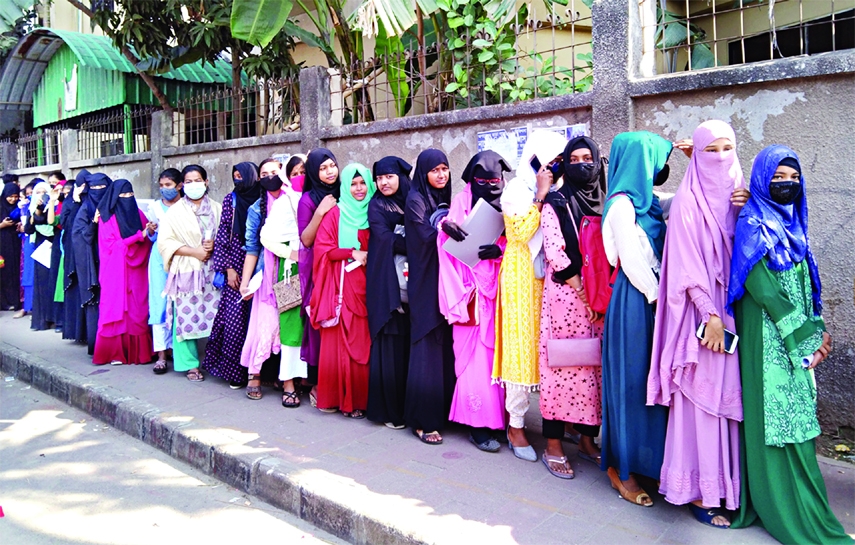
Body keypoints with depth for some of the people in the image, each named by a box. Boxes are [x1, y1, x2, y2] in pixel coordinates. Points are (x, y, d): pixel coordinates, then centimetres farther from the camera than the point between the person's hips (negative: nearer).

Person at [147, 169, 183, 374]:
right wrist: (150, 231, -6)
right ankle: (161, 354, 0)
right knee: (160, 303, -2)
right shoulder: (155, 206, 8)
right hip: (160, 257, 1)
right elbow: (152, 238, 14)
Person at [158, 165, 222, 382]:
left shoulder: (217, 208, 9)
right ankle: (191, 364, 10)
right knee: (186, 317, -1)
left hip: (212, 271, 1)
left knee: (215, 316, -2)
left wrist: (214, 245, -7)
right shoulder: (176, 211, 4)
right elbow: (165, 242, -2)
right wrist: (194, 251, -11)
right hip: (186, 271, -1)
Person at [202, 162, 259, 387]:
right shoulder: (230, 200, 7)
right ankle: (234, 370, 8)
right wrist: (228, 268, -2)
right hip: (236, 268, 1)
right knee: (234, 319, -3)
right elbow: (222, 235, 5)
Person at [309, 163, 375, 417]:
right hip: (341, 286, -3)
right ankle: (341, 397, 7)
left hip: (366, 287, 3)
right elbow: (322, 248, -4)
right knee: (341, 342, -3)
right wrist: (353, 253, -11)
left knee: (363, 343, 0)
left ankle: (360, 398, 10)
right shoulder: (336, 214, 3)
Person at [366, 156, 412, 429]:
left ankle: (410, 405, 11)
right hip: (387, 283, -3)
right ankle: (389, 409, 4)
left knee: (411, 343, 1)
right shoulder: (376, 206, 7)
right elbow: (385, 238, -9)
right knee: (390, 344, -6)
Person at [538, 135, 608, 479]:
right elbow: (554, 253, -7)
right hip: (566, 293, -4)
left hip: (602, 295, 4)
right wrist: (583, 292, -12)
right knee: (564, 364, -4)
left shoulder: (606, 202, 15)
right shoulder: (555, 203, 2)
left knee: (597, 365, 6)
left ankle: (587, 440, 20)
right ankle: (553, 446, 5)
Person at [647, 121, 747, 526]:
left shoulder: (737, 195, 12)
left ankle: (728, 484, 23)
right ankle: (699, 491, 10)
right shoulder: (688, 200, -7)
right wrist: (710, 314, -17)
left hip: (733, 311, 6)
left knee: (729, 397, 10)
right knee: (702, 399, -2)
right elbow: (687, 266, -12)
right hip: (702, 312, -6)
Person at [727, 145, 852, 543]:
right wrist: (804, 338, -13)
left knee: (795, 416, 12)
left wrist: (817, 329, 5)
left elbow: (805, 284, 15)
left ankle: (770, 501, 25)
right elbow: (764, 289, -17)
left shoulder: (791, 223, 13)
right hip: (769, 338, -8)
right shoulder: (753, 226, -12)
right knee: (777, 418, -2)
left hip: (796, 337, 8)